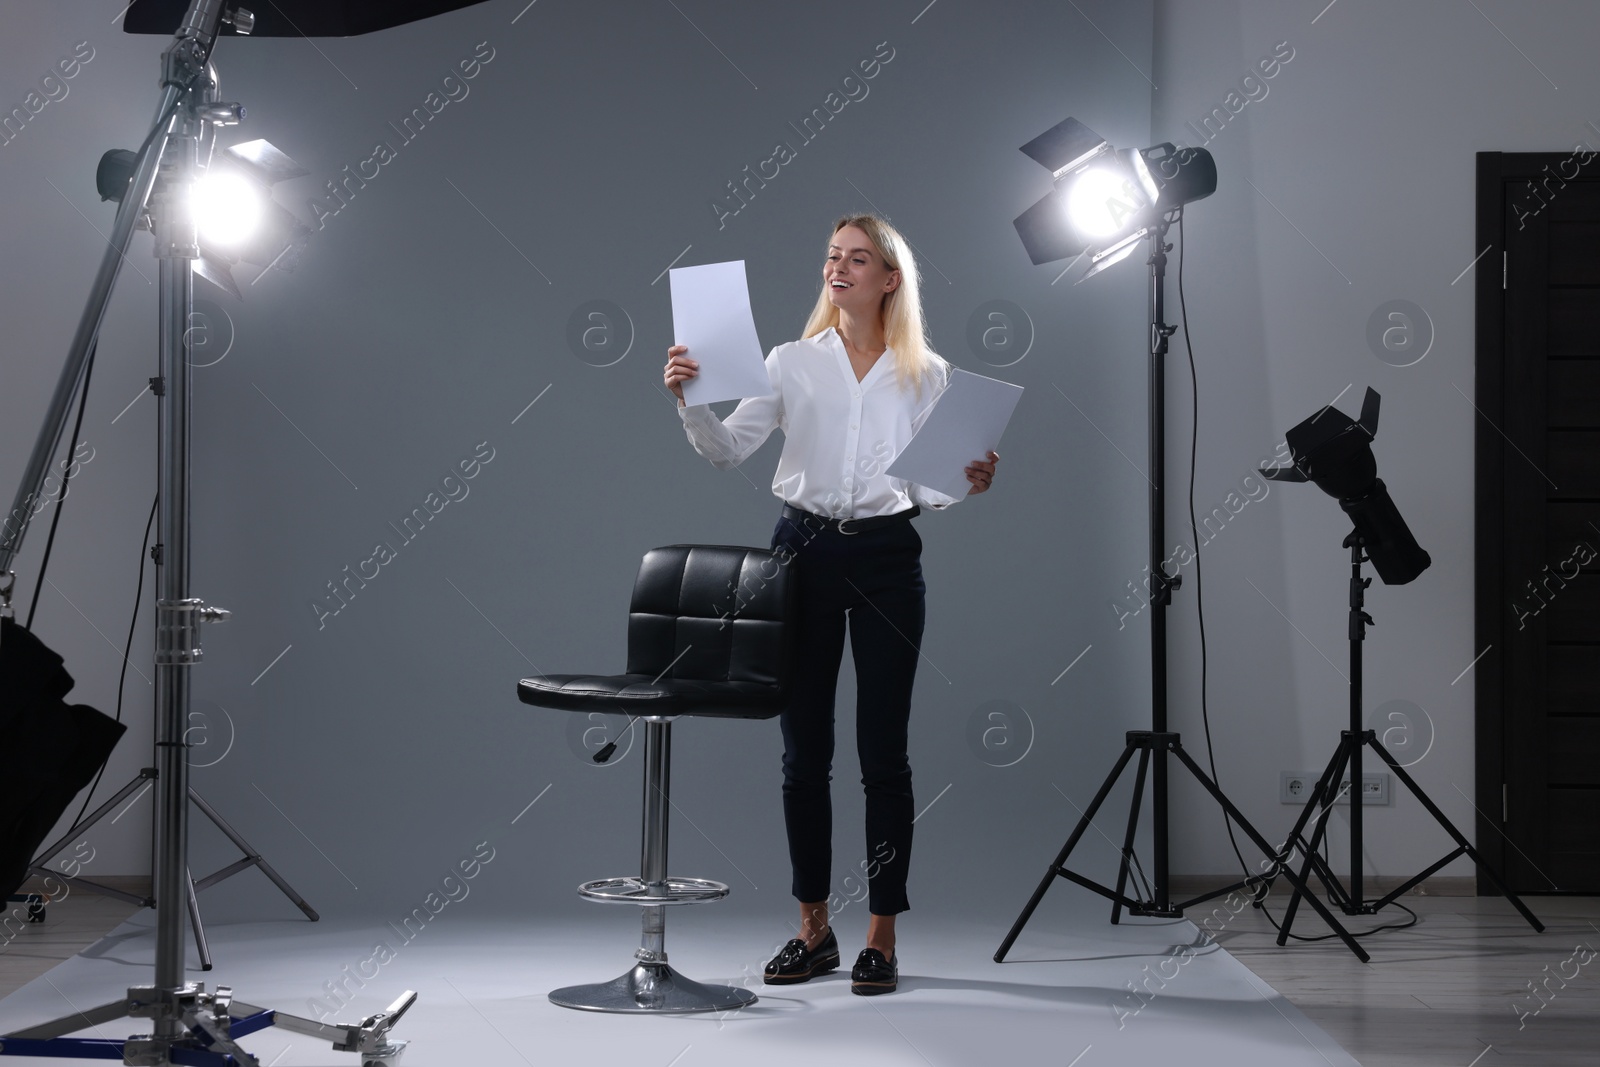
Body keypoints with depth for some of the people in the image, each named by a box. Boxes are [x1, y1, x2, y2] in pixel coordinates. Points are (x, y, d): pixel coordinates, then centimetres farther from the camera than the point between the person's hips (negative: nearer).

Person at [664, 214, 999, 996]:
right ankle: (813, 930, 17)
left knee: (882, 752, 0)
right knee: (803, 750, 6)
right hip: (804, 548, 1)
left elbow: (928, 487, 5)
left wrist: (968, 483, -15)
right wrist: (689, 400, -19)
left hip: (886, 556, -1)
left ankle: (881, 937, 8)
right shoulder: (792, 362, 5)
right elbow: (726, 453, -3)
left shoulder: (925, 375, 5)